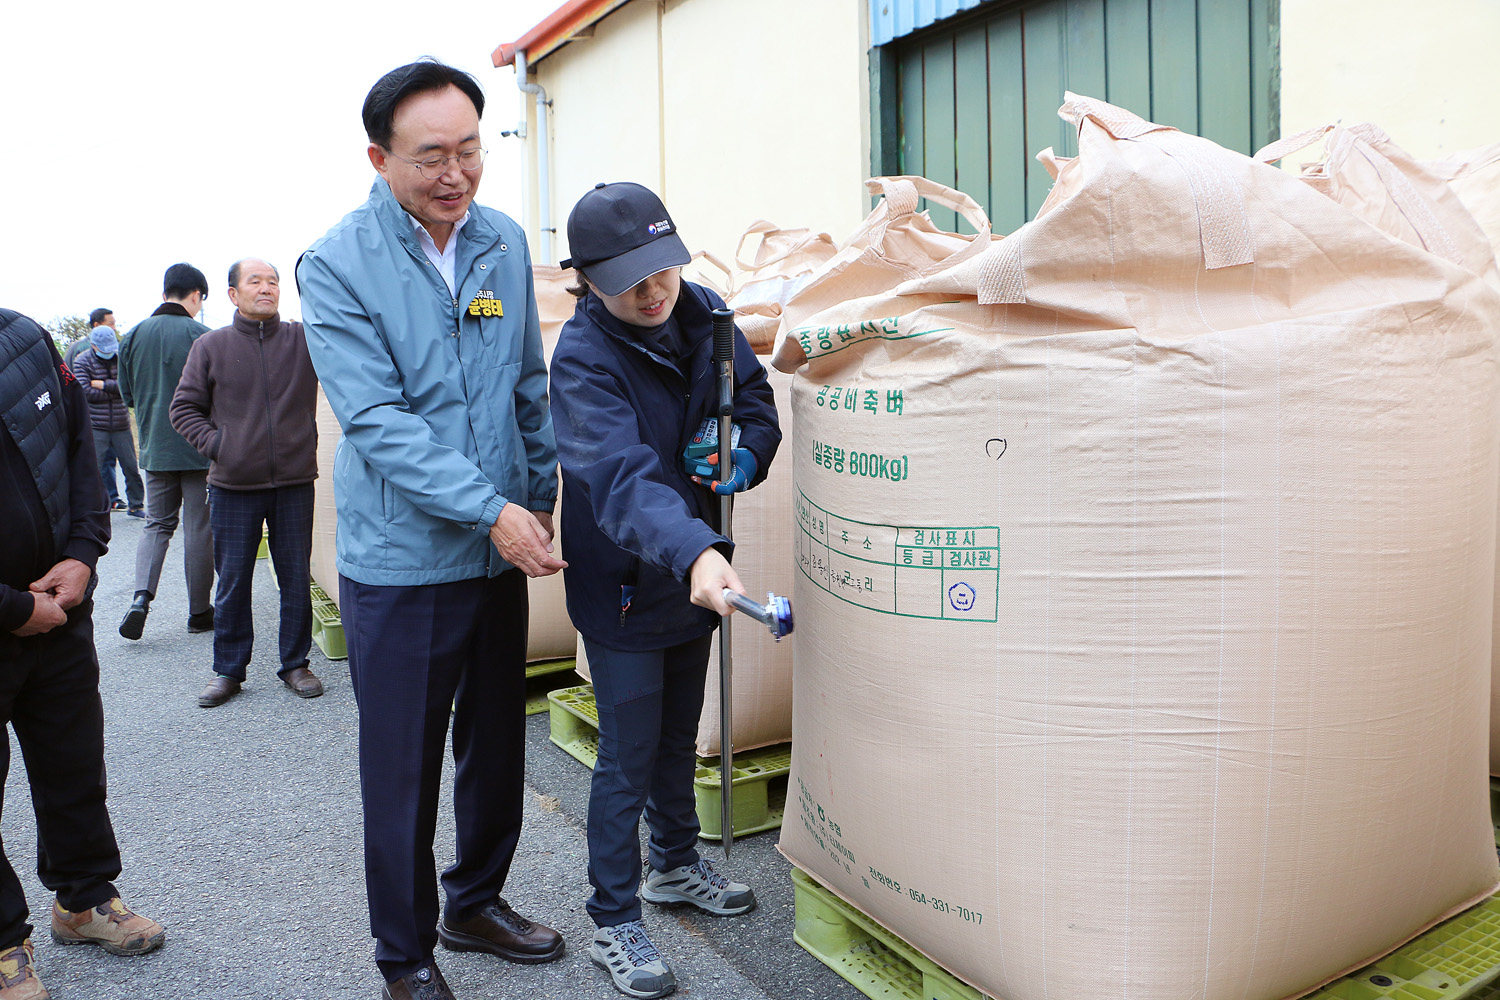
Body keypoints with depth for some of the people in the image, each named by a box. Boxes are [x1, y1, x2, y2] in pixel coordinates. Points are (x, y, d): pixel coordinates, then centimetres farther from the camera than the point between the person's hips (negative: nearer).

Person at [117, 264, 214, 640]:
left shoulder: (133, 336, 5)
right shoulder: (200, 335, -12)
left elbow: (127, 394, 11)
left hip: (154, 449, 5)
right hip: (198, 449, -4)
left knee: (157, 524, 14)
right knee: (199, 529, 3)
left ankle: (141, 596, -6)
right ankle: (200, 612, 11)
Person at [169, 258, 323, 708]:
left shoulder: (305, 339, 3)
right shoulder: (211, 346, 3)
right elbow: (184, 408, 7)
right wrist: (215, 444, -7)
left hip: (295, 484, 0)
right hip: (234, 487, 0)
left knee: (297, 580, 8)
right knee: (232, 582, 8)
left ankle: (295, 664, 22)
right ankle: (228, 670, 22)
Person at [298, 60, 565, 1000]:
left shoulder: (506, 243, 5)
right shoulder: (337, 264, -11)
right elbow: (376, 420, -18)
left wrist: (540, 498, 10)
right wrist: (489, 509, -24)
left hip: (502, 551, 5)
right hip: (402, 560, -5)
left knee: (498, 745, 17)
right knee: (403, 768, 6)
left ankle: (477, 902, 39)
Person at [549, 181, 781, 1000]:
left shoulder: (704, 314, -5)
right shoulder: (583, 357, -25)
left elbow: (756, 399, 7)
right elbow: (622, 477, -39)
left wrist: (745, 455, -15)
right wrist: (694, 552, -56)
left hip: (695, 574, 6)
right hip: (623, 585, -6)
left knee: (678, 737, 23)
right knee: (628, 759, 4)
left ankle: (674, 864, 45)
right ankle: (614, 924, 23)